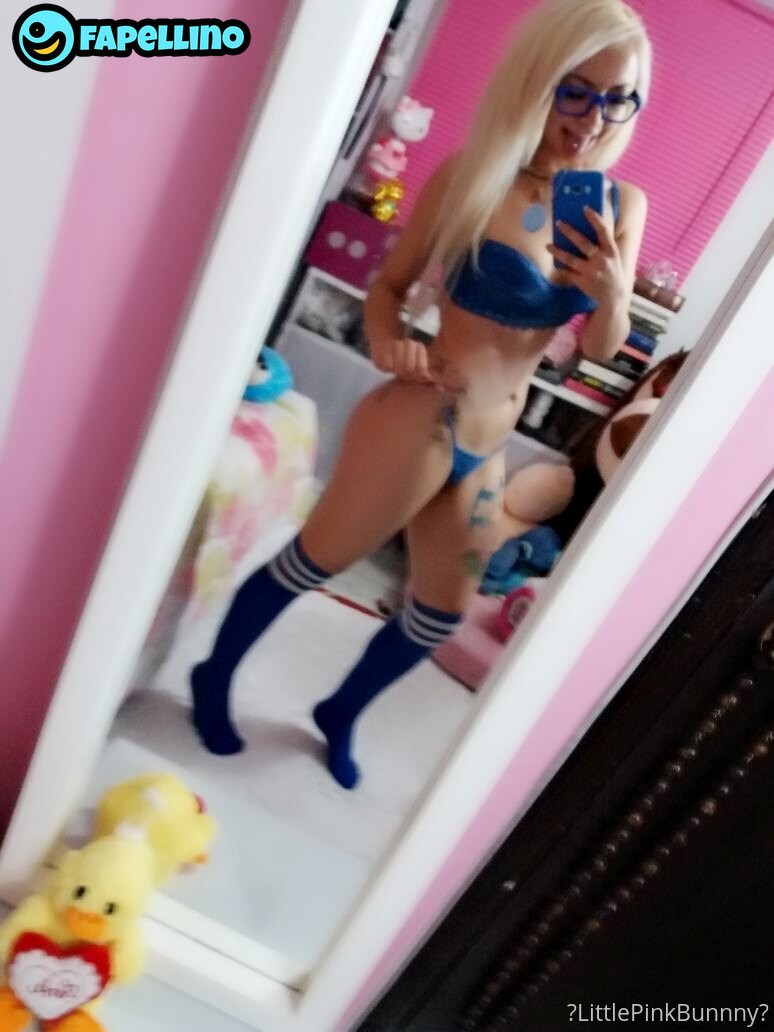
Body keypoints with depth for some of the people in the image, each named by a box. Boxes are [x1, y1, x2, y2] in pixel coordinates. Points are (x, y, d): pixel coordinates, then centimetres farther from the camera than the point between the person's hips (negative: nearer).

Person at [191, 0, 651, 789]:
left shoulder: (624, 206, 2)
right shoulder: (473, 173, -12)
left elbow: (602, 350, 3)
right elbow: (390, 285, -4)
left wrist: (613, 296, -18)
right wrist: (387, 340, -24)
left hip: (485, 450, 6)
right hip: (417, 423, -6)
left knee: (440, 615, 19)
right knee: (311, 564, 9)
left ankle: (339, 715, 45)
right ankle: (214, 678, 37)